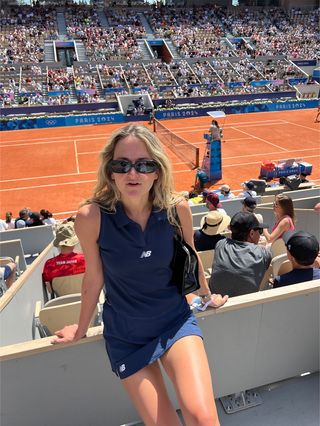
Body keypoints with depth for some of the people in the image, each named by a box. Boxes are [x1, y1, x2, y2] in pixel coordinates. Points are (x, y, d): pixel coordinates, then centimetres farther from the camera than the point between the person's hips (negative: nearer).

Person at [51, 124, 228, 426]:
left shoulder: (177, 209, -15)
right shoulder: (91, 217, -20)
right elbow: (94, 276, -4)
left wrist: (207, 296, 21)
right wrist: (82, 328, 10)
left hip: (176, 320, 1)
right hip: (125, 334, 0)